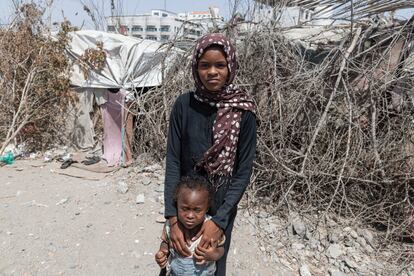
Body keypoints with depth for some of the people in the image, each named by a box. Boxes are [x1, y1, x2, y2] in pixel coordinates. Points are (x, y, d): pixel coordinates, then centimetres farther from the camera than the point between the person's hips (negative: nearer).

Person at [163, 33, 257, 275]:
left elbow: (244, 171, -14)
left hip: (222, 206, -1)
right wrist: (173, 217, -18)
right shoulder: (184, 105, -12)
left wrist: (219, 220, -20)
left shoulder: (244, 111, -15)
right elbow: (173, 161, -12)